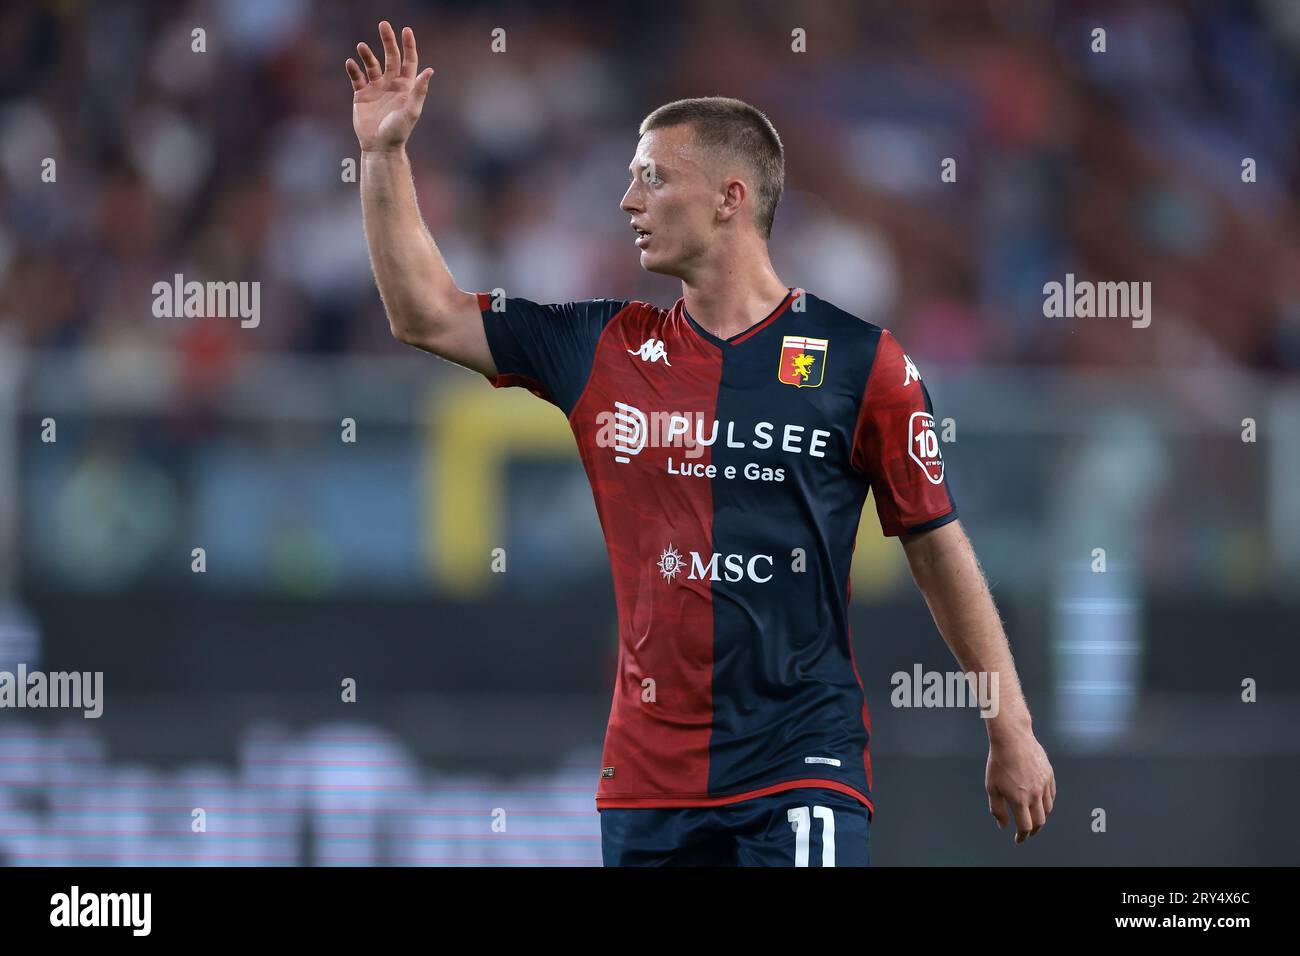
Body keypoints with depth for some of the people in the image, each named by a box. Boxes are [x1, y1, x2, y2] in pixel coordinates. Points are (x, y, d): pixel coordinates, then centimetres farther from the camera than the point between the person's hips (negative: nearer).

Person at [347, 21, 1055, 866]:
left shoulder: (858, 360, -1)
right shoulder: (606, 350, 9)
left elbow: (938, 546, 4)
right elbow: (427, 314, 16)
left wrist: (1012, 730, 4)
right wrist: (385, 153, 8)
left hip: (804, 770, -4)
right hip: (648, 779, 4)